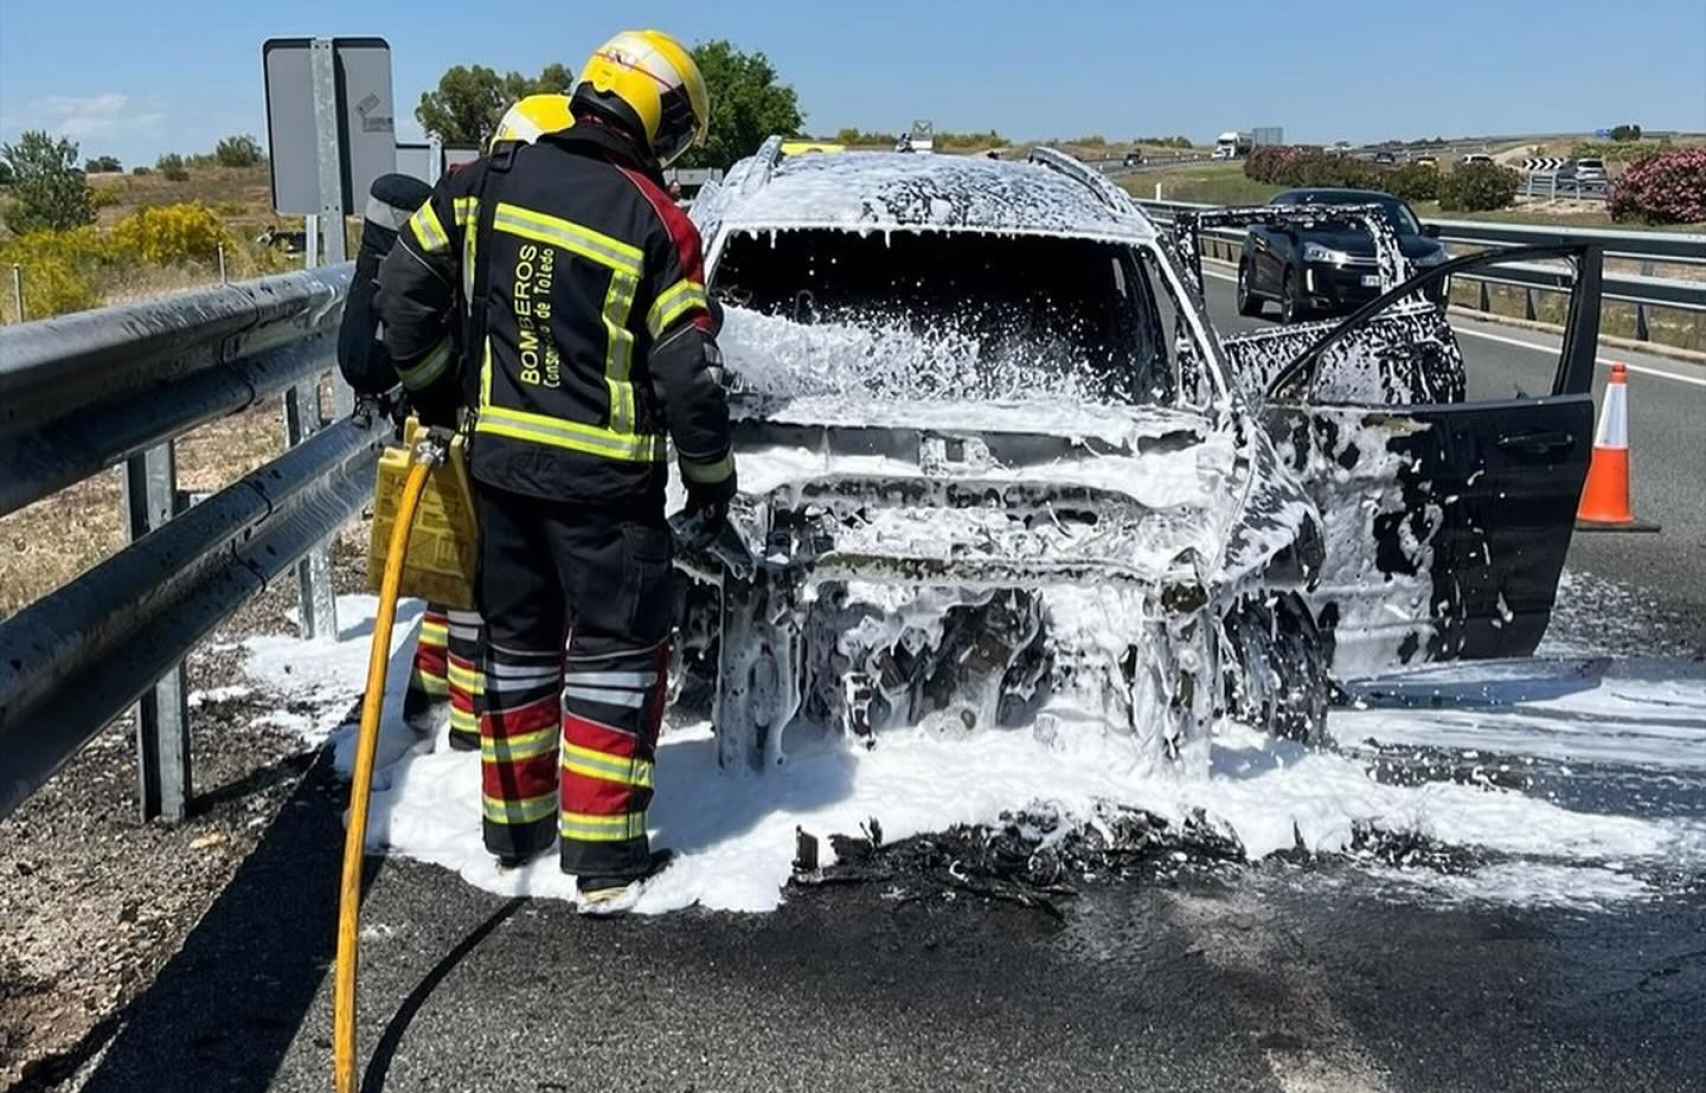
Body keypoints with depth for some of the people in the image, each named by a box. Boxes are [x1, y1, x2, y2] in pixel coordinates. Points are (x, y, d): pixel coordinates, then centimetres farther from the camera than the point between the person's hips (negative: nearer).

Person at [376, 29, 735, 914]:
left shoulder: (488, 182, 1)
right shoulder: (654, 222, -12)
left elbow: (405, 286, 6)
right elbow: (688, 371, -11)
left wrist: (433, 386, 20)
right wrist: (711, 473, 3)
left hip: (499, 457, 5)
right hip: (604, 476, -5)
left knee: (517, 638, 18)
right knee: (617, 650, 5)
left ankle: (514, 823, 29)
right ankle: (604, 861, 7)